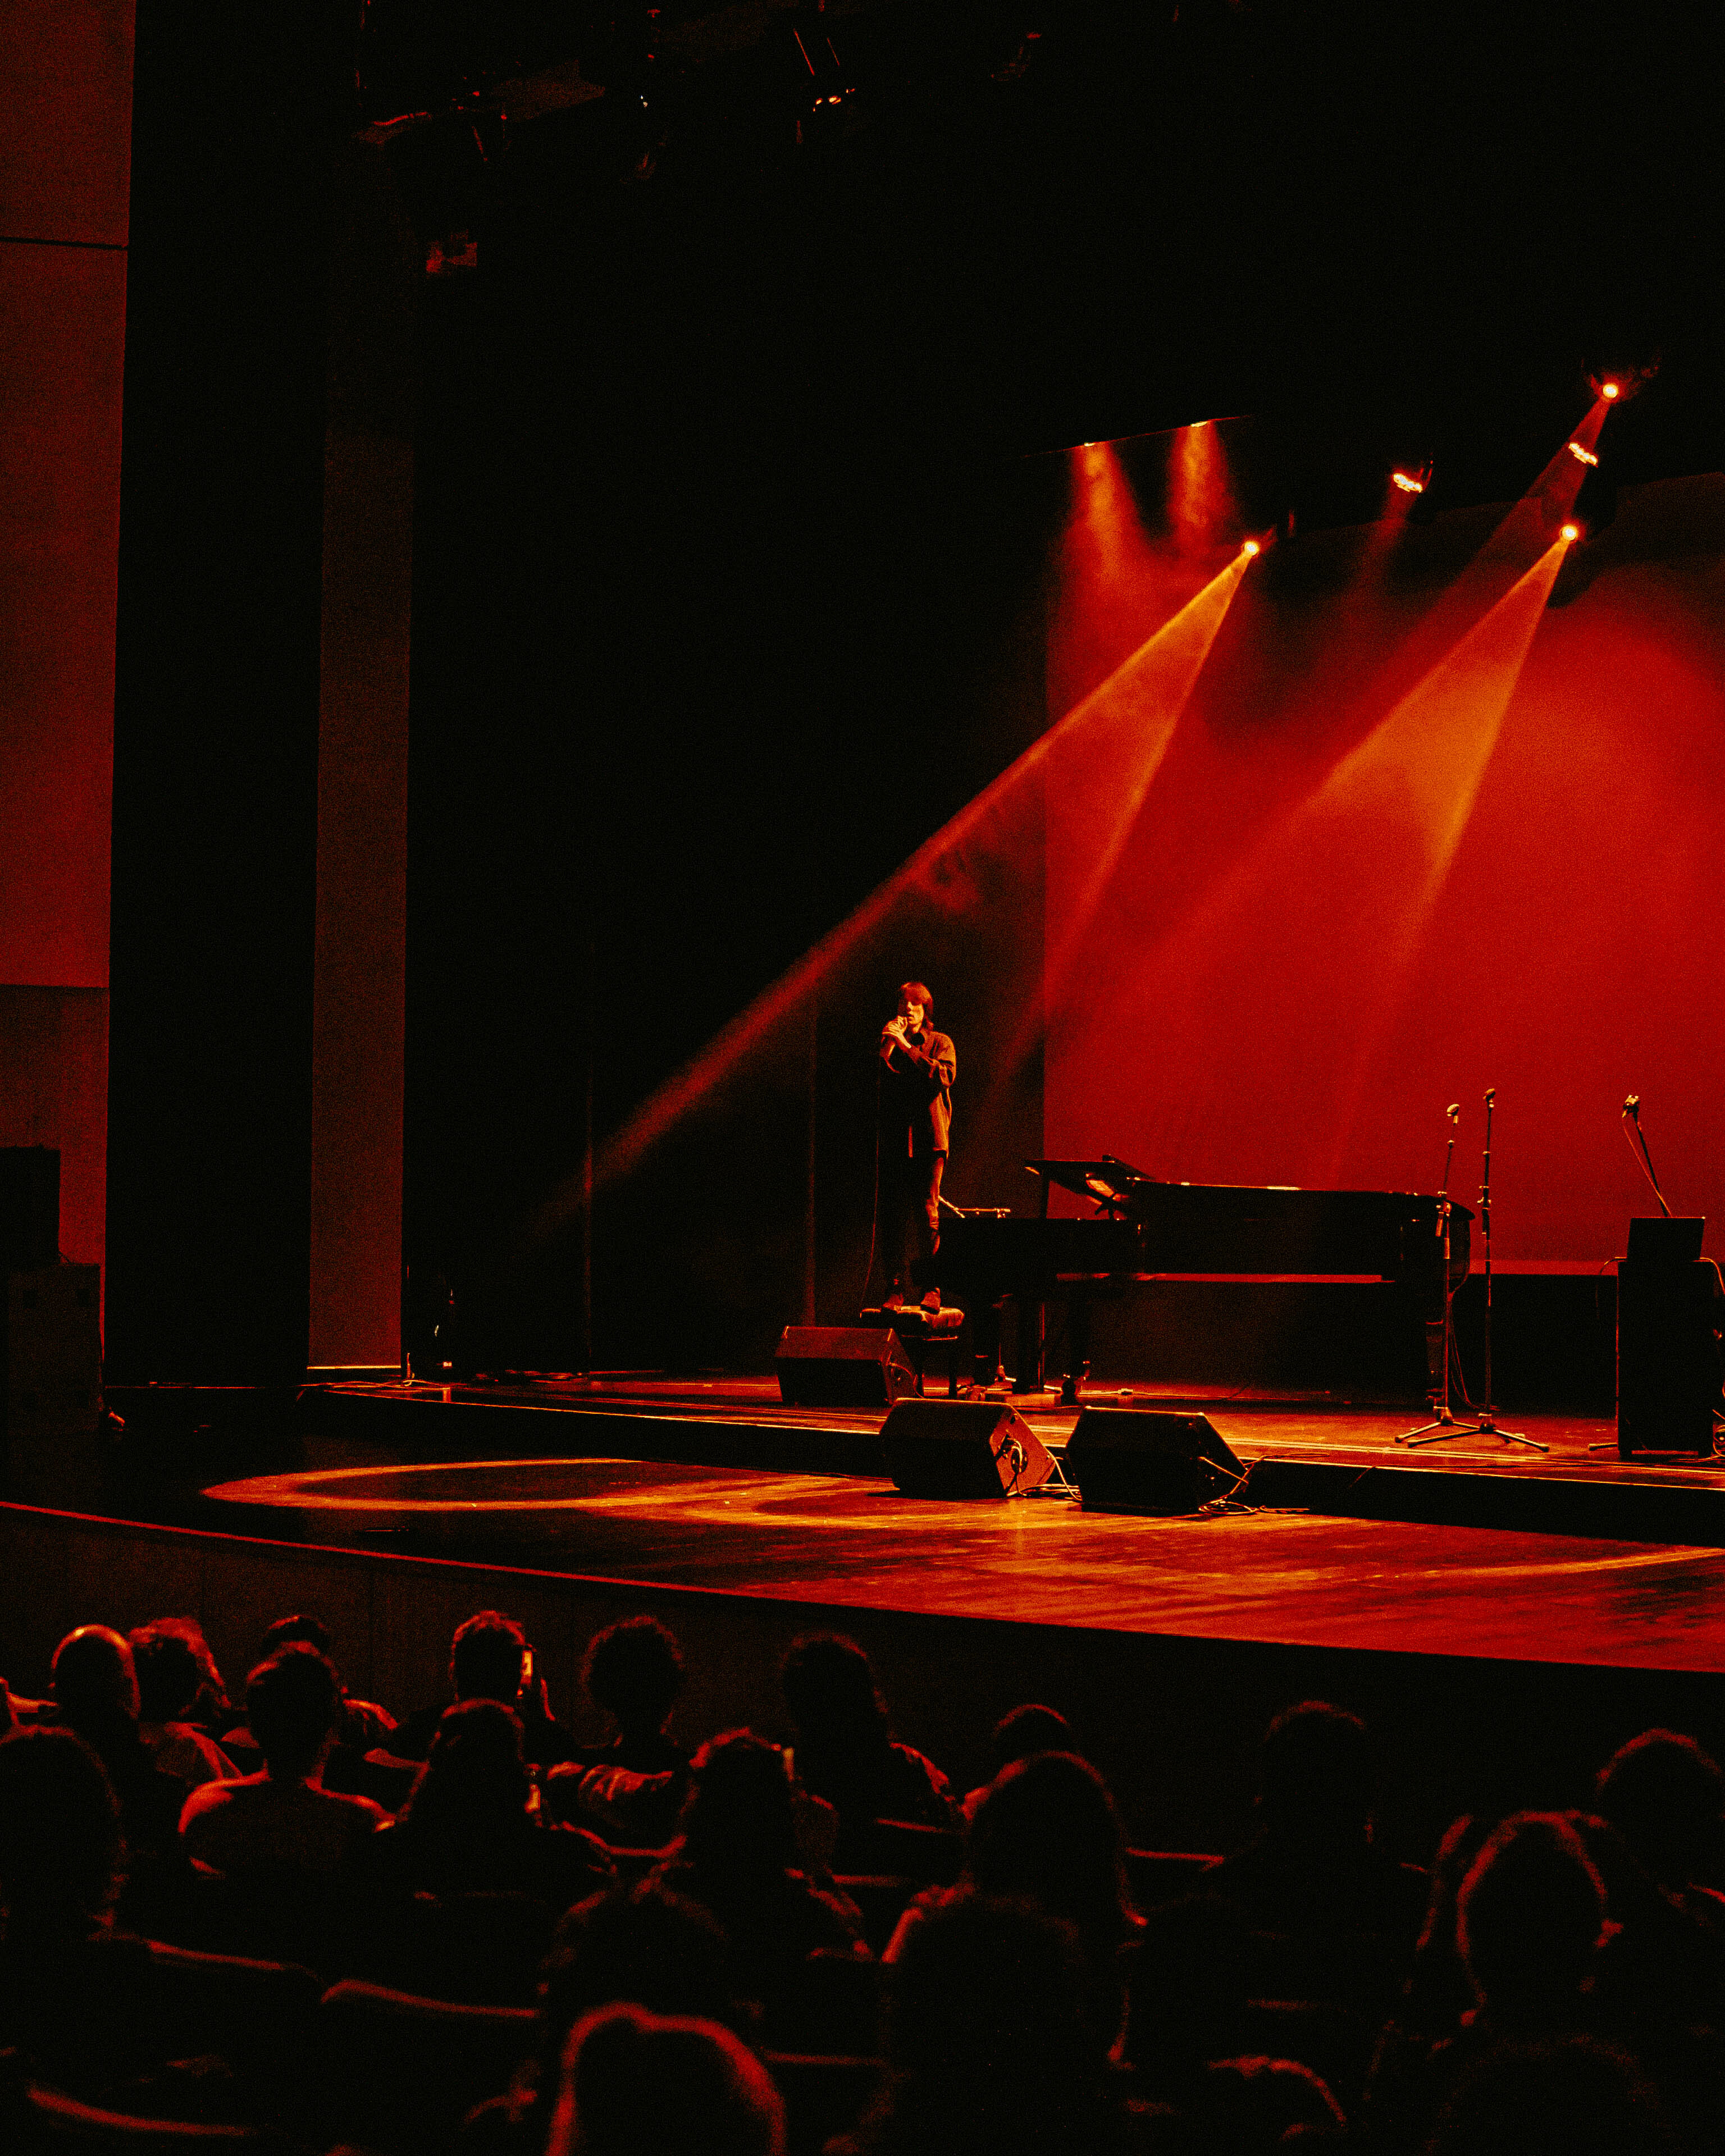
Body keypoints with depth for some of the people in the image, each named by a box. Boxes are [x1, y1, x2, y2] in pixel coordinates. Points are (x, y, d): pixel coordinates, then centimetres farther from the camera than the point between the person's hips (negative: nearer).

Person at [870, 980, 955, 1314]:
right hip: (892, 1141, 2)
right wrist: (886, 1049, -4)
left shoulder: (939, 1043, 12)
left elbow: (944, 1076, -8)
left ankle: (931, 1288, -4)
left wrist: (907, 1047, -9)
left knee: (927, 1213, -8)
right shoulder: (887, 1044, 18)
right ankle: (894, 1288, 0)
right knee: (890, 1215, -3)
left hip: (927, 1140, -2)